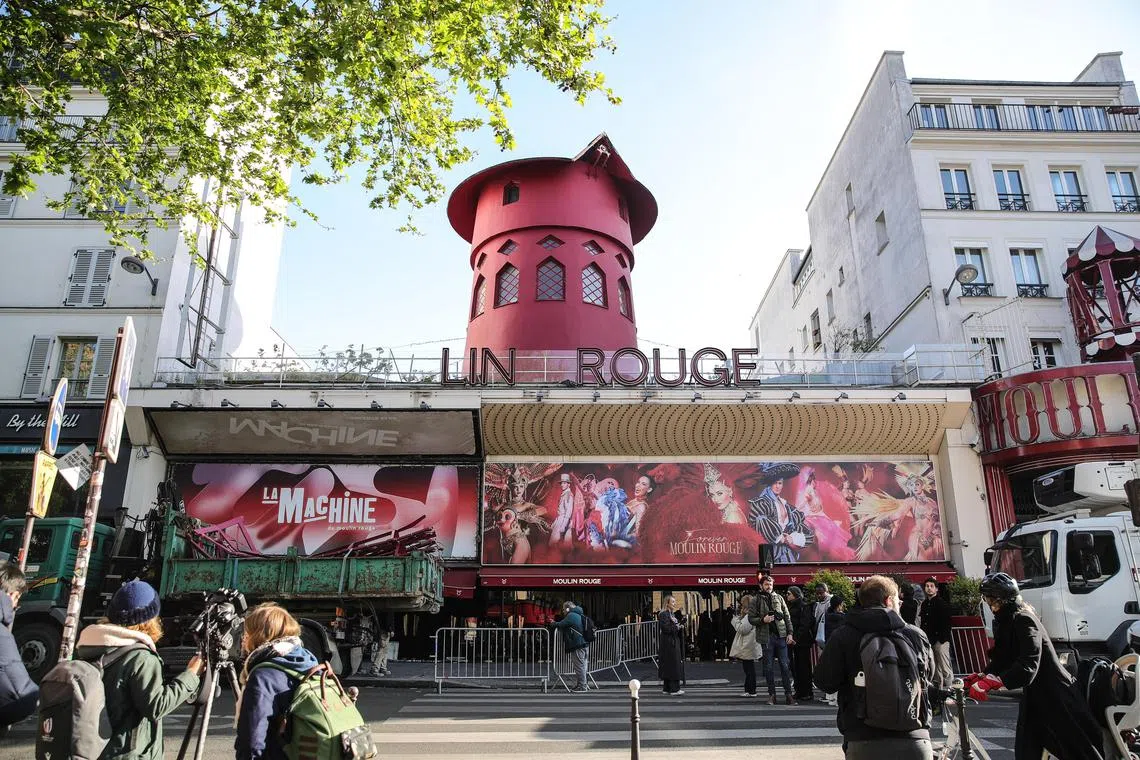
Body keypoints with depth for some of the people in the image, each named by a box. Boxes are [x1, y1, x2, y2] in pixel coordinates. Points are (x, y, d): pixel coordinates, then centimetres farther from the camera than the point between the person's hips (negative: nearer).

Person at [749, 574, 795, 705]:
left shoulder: (779, 598, 9)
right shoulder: (756, 600, 3)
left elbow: (787, 617, 9)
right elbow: (751, 618, 1)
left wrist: (789, 633, 0)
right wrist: (763, 620, -16)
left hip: (781, 635, 1)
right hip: (767, 637, -1)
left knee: (785, 666, 2)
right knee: (768, 667, 5)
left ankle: (788, 694, 8)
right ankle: (772, 694, 13)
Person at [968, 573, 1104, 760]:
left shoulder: (1023, 620, -24)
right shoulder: (1005, 621, 5)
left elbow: (1028, 666, -33)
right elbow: (1000, 658, 7)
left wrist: (992, 682, -40)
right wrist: (981, 676, -9)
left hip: (1057, 697, -9)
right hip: (1034, 696, 9)